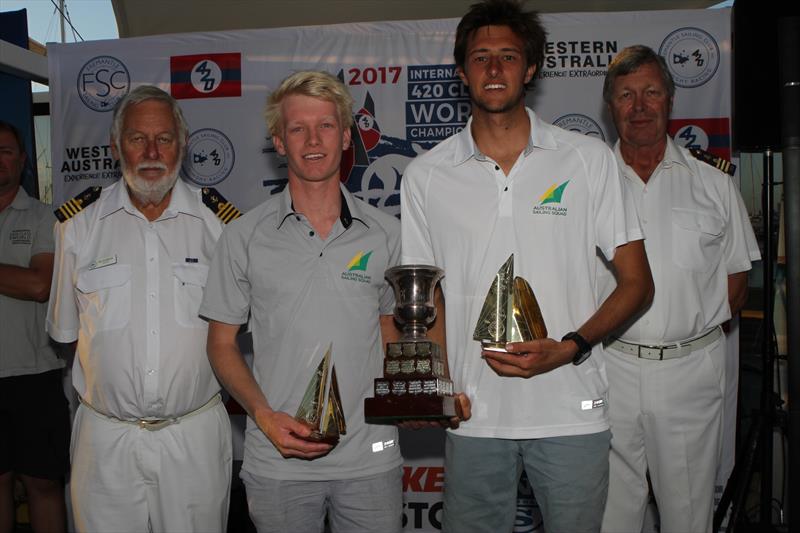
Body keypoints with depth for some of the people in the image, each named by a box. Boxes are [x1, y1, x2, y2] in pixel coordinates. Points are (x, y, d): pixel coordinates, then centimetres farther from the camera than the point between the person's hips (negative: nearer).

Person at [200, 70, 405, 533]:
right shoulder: (245, 237, -1)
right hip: (278, 464, -1)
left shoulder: (385, 233, 2)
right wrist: (266, 417, -11)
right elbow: (222, 344, 3)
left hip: (371, 458, 1)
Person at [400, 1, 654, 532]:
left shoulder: (589, 159, 1)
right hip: (474, 414, 1)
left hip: (572, 412, 0)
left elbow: (637, 282, 2)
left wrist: (569, 347, -14)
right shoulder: (425, 175, 4)